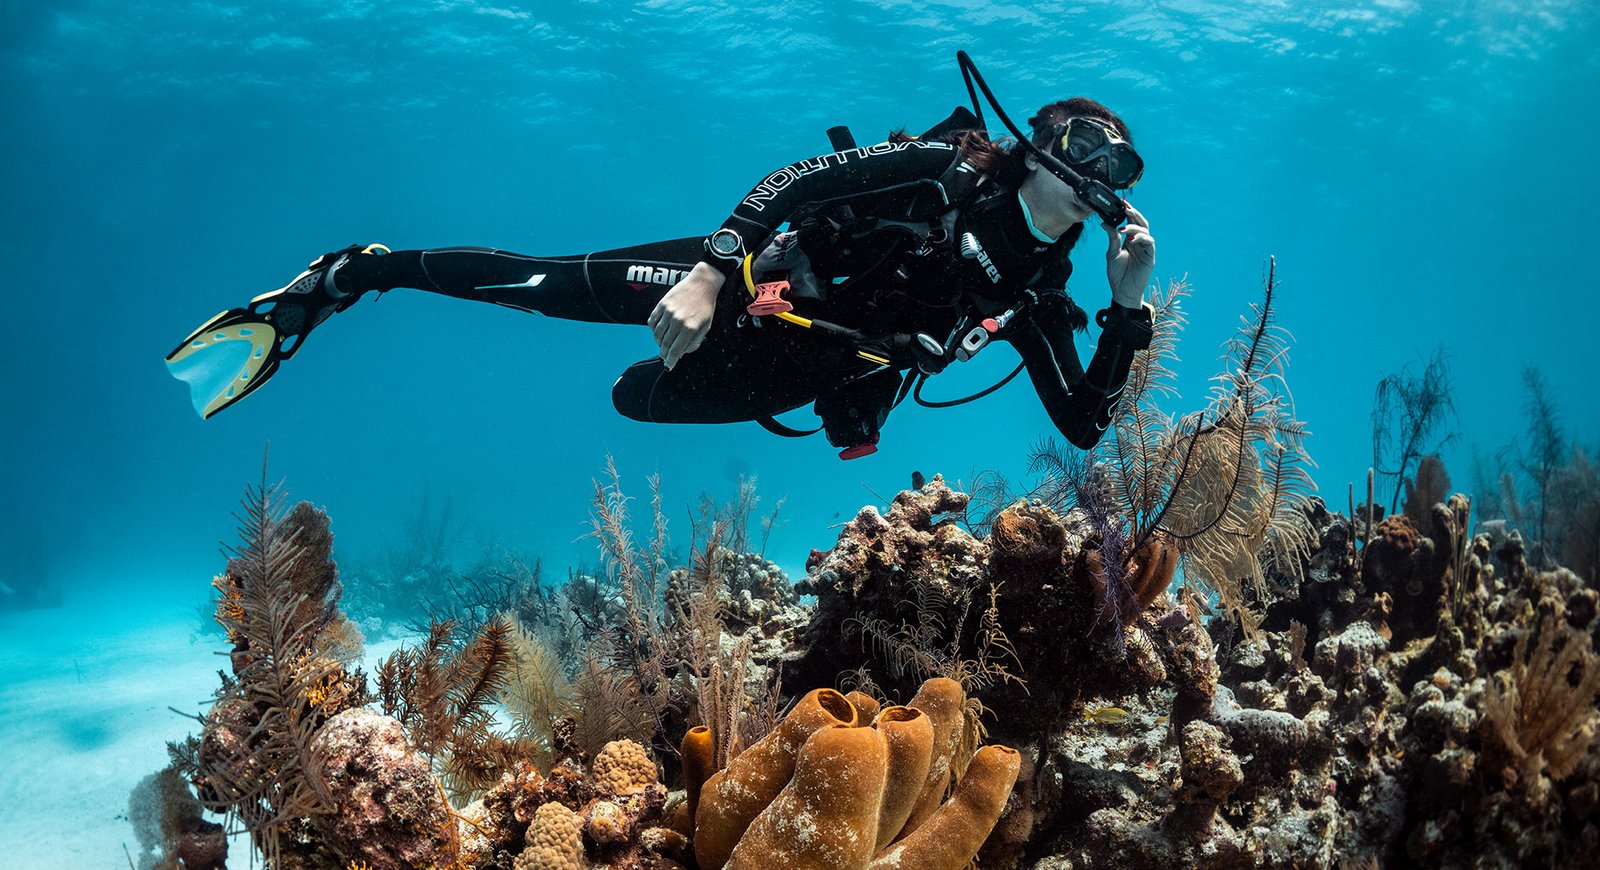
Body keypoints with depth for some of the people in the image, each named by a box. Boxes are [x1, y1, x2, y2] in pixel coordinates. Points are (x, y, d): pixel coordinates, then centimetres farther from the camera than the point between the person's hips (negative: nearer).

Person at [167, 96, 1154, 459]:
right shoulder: (946, 171, -14)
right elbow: (802, 175, -21)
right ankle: (354, 273, -4)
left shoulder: (1032, 298, 1)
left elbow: (1087, 426, -2)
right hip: (754, 288, -5)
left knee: (635, 396, 14)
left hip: (781, 380, 5)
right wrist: (712, 268, -36)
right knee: (557, 283, -19)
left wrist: (1130, 308, -14)